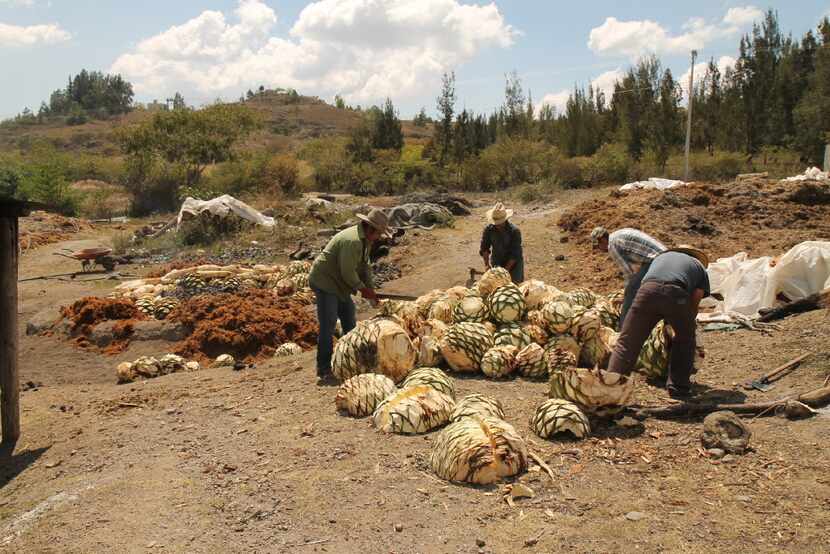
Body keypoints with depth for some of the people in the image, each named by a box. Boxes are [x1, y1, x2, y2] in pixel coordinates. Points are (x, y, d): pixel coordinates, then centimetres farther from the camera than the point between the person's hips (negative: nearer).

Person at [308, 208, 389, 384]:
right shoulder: (352, 241, -27)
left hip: (339, 284, 11)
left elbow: (364, 266, 11)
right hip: (325, 282, -11)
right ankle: (324, 370, -7)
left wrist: (370, 289, 2)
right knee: (328, 325, -12)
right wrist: (362, 288, -11)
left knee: (349, 321, 17)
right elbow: (348, 272, -25)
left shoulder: (365, 239, 6)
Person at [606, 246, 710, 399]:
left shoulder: (662, 256, 43)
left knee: (626, 342, 4)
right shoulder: (700, 268, 35)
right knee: (685, 339, 26)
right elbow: (694, 304, 24)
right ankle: (678, 386, 27)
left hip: (648, 289, 1)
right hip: (676, 293, -1)